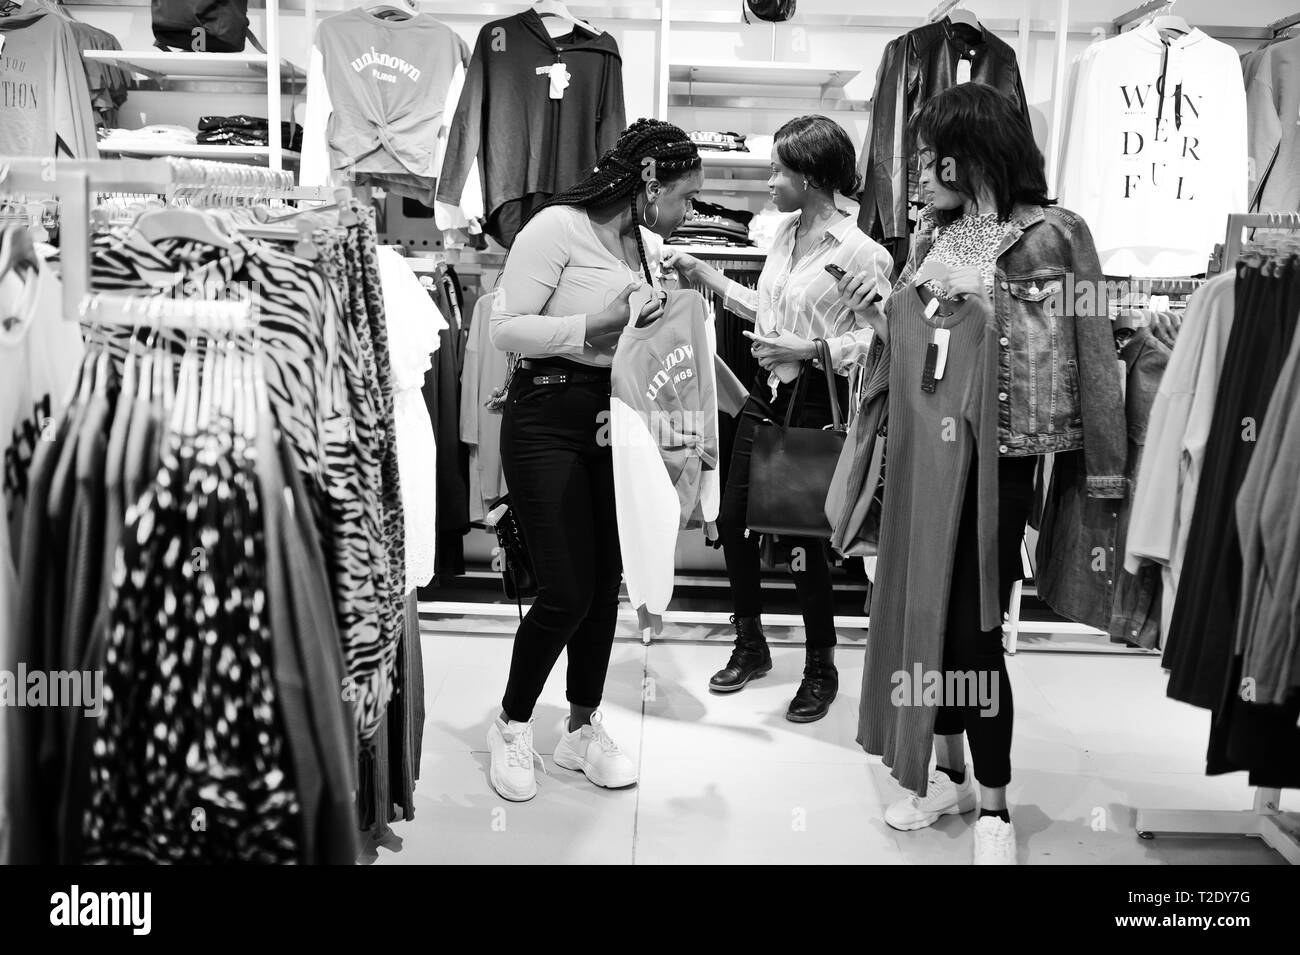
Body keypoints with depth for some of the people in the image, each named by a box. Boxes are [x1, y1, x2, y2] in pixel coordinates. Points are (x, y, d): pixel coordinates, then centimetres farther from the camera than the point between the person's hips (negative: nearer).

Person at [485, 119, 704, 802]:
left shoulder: (651, 245, 12)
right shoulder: (558, 227, -12)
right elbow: (504, 328, -16)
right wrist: (597, 326, -21)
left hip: (617, 421, 7)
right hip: (548, 419, -7)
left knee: (606, 582, 10)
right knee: (567, 591, -5)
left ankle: (583, 726, 28)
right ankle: (511, 725, 19)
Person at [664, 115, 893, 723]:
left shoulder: (860, 251, -15)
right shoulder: (785, 232, 9)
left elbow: (877, 337, -16)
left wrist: (808, 349, -23)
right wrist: (704, 276, 16)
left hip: (815, 402, -8)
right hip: (766, 393, 8)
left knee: (801, 536, 0)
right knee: (733, 519, 10)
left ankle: (821, 668, 22)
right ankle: (750, 644, 31)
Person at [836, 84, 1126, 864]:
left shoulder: (1051, 234, -8)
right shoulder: (933, 234, 8)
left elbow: (1088, 352, -8)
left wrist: (1101, 473, -9)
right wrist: (874, 315, -4)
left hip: (996, 457, -5)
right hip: (924, 451, 6)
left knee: (974, 627, -2)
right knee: (925, 613, 11)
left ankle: (994, 805, 18)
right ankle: (947, 771, 31)